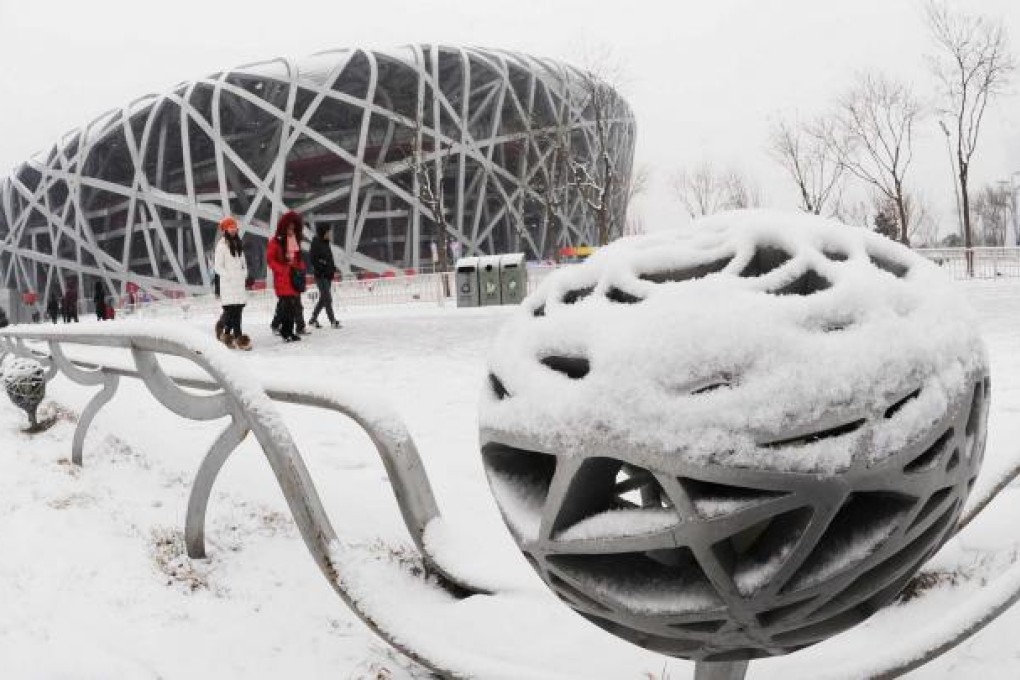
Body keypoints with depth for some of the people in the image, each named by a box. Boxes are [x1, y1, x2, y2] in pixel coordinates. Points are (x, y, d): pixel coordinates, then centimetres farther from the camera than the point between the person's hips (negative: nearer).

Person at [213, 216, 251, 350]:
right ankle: (238, 336, -12)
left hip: (239, 283, 7)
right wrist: (229, 276, -14)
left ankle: (226, 333, 19)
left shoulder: (238, 244, 16)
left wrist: (244, 273, 8)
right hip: (228, 284, -7)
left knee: (239, 308, 5)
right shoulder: (222, 245, -7)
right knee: (232, 309, -10)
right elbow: (218, 266, -8)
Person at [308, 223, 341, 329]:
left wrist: (333, 269, 9)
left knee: (323, 298, 13)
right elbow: (313, 259, -17)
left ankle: (313, 319, 23)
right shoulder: (316, 244, -11)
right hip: (321, 276, -9)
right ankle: (333, 321, -3)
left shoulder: (326, 243, 14)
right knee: (327, 298, -7)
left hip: (328, 275, 9)